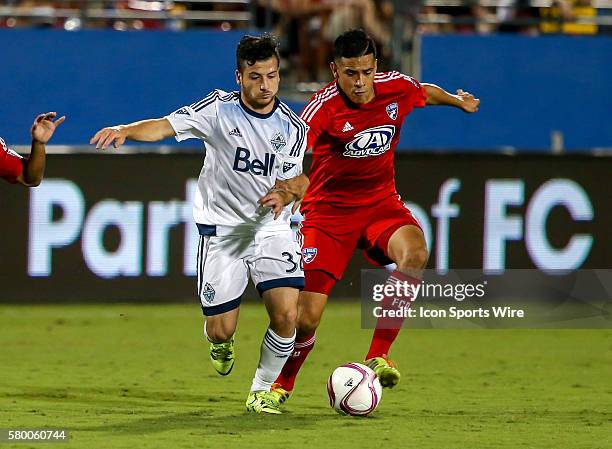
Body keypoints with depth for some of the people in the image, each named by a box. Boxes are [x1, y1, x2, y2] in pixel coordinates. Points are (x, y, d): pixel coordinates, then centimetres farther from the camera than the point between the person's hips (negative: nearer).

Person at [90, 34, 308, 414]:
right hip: (221, 226, -1)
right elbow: (166, 126, -22)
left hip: (270, 226, 1)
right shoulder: (219, 109, -12)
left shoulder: (293, 127, -5)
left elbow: (290, 181, 0)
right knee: (220, 330, -2)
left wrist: (282, 196, -25)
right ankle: (222, 346, 38)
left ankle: (263, 390, 7)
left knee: (287, 315, -17)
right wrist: (126, 130, -42)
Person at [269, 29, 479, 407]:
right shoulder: (325, 106, -19)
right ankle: (282, 385, 20)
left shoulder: (397, 88, -6)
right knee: (306, 316, -9)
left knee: (415, 254, -31)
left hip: (381, 202, 3)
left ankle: (378, 357, -20)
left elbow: (427, 92, 18)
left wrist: (458, 101, 37)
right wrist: (291, 181, -53)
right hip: (329, 210, -3)